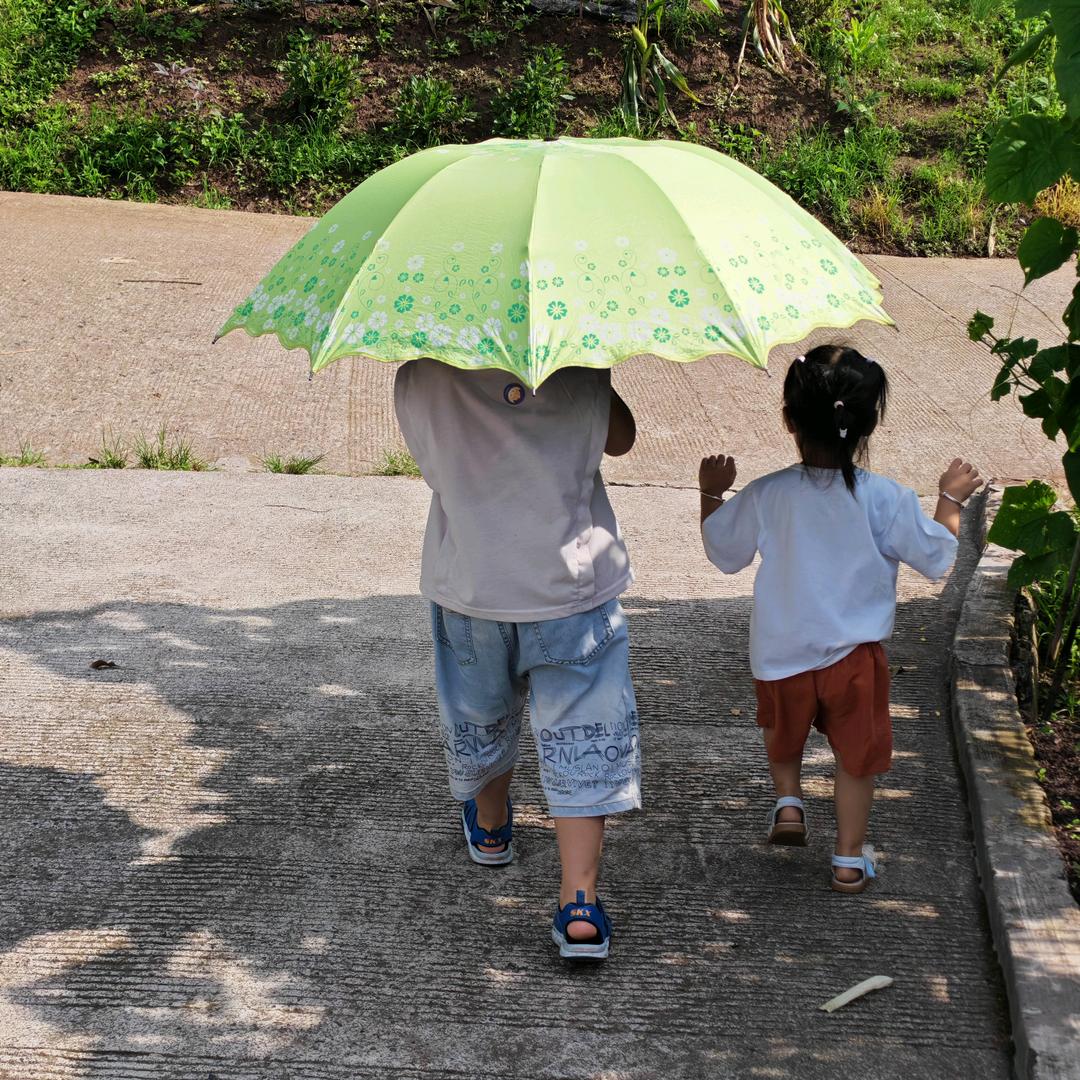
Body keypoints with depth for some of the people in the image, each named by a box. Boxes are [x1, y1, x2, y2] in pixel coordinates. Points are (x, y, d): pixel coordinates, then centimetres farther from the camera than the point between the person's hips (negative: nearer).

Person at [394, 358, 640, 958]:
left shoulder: (419, 376, -11)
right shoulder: (577, 366, -13)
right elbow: (621, 440, 3)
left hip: (468, 581, 2)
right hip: (573, 580, -2)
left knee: (479, 717, 25)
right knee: (582, 738, 3)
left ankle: (490, 826, 49)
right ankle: (580, 900, -4)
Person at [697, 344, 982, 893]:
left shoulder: (764, 496, -14)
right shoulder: (887, 499, -16)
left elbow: (723, 551, 2)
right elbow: (937, 558, -4)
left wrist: (711, 494, 17)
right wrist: (951, 498, 10)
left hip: (781, 655, 1)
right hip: (856, 655, -1)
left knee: (783, 729, 32)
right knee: (856, 754, 16)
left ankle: (787, 801, 24)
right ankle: (849, 859, 24)